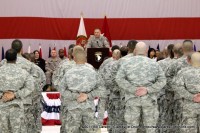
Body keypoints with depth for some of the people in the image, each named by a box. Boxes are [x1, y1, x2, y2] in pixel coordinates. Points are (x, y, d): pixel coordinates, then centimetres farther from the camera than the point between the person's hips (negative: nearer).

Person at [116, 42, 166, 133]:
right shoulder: (154, 64, 6)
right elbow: (162, 80, -3)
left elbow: (119, 79, -8)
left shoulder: (127, 63, 4)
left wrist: (133, 89, -12)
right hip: (149, 99, 0)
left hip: (132, 99, 0)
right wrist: (148, 90, -10)